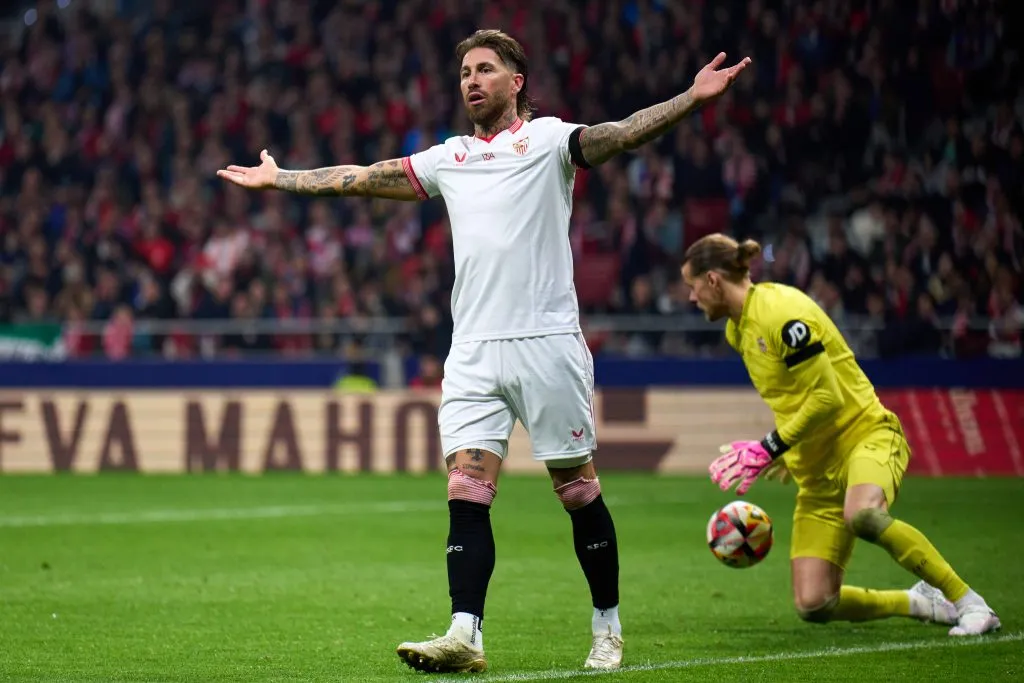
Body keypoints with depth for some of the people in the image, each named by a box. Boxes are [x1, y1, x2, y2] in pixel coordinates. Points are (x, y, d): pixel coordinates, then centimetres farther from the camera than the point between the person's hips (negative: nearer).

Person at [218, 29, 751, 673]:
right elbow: (361, 178, 25)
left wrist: (692, 99, -26)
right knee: (467, 492, -8)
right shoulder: (448, 157, 17)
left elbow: (619, 135, -12)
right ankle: (465, 636, -12)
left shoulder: (548, 138, 3)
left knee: (579, 492, 2)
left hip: (547, 343, -4)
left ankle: (608, 628, 15)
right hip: (473, 351, 4)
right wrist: (278, 179, 28)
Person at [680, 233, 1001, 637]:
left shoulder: (781, 313, -17)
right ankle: (919, 603, 16)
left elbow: (827, 397, -21)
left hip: (865, 433, -8)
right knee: (813, 605, -8)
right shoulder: (738, 329, 12)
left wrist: (769, 449, -18)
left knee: (861, 515, -43)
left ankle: (968, 601, -26)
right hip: (816, 467, 8)